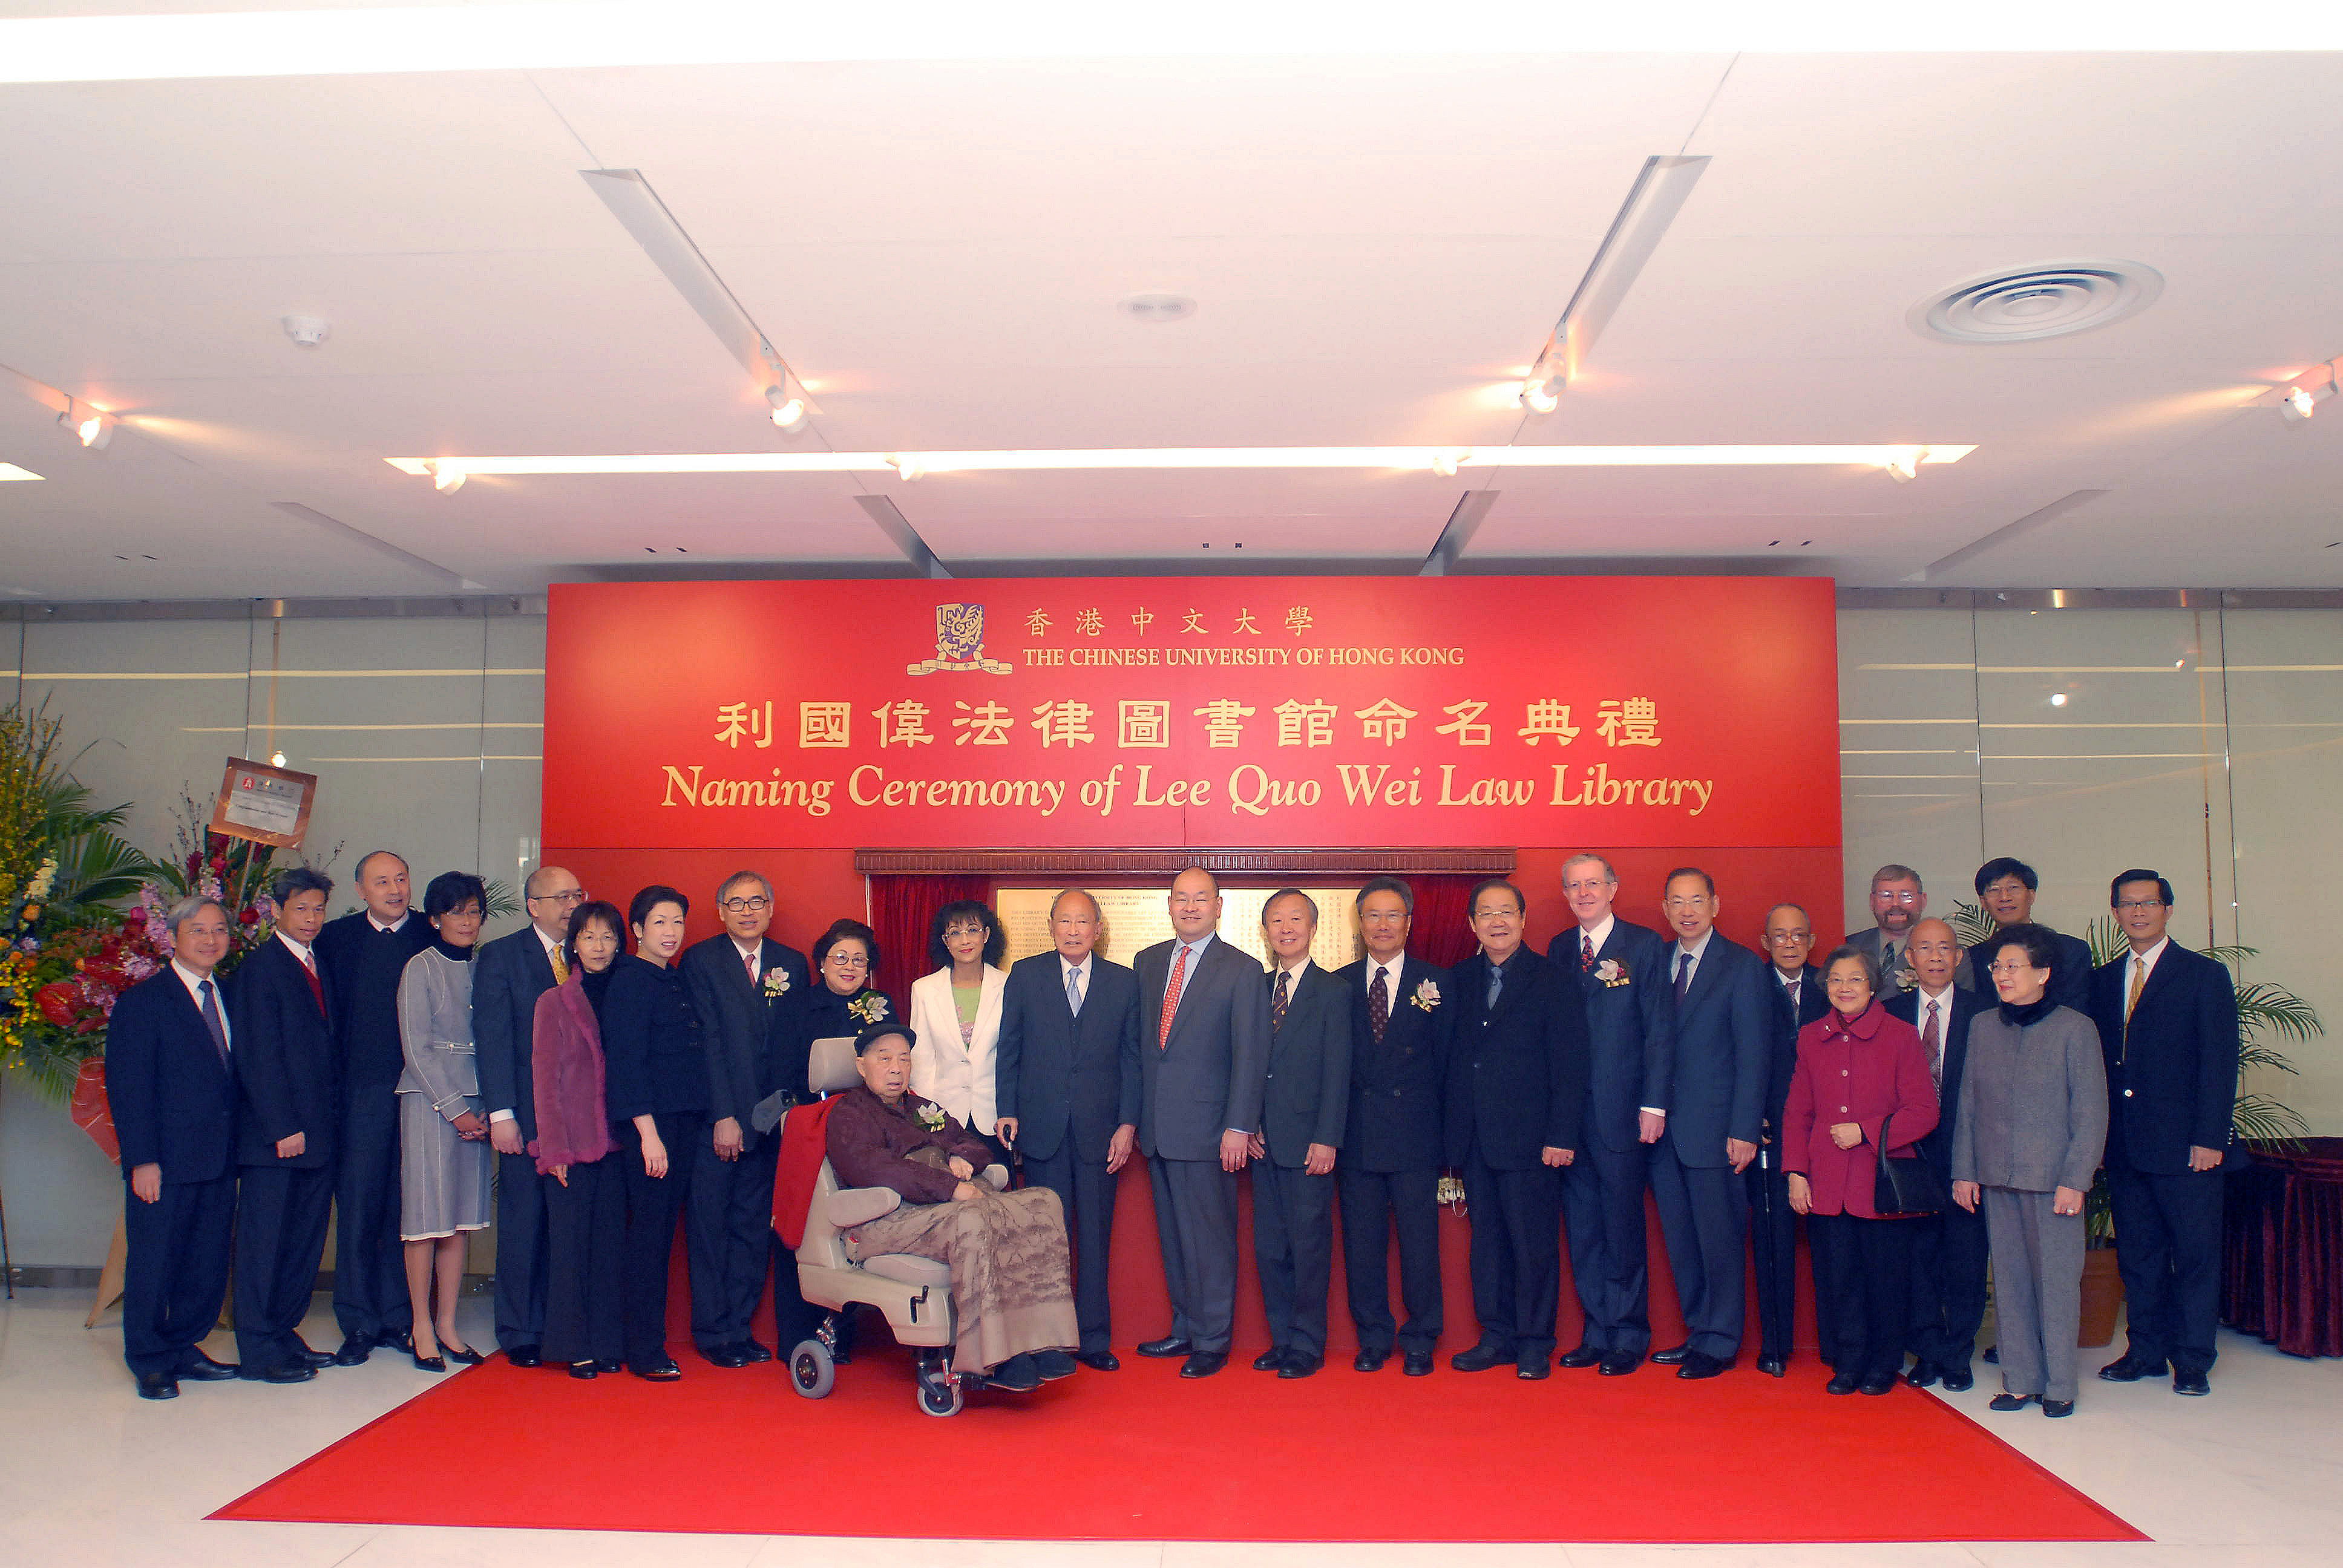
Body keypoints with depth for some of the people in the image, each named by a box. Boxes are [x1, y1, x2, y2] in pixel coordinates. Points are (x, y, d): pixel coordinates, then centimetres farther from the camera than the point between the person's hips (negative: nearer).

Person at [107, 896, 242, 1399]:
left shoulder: (227, 998, 13)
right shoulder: (141, 1001, -5)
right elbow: (127, 1088, -9)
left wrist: (237, 1149, 7)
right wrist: (142, 1160, -15)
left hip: (219, 1160, 6)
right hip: (165, 1162, -6)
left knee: (208, 1263, 10)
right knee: (154, 1263, 4)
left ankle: (185, 1348, 24)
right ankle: (151, 1363, 16)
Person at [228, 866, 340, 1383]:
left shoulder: (319, 966, 16)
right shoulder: (258, 968, -8)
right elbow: (257, 1057, -13)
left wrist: (332, 1119, 10)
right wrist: (283, 1128, -16)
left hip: (316, 1132, 7)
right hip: (274, 1135, -7)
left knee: (305, 1239, 11)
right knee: (265, 1240, 0)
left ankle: (284, 1335, 21)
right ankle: (259, 1351, 8)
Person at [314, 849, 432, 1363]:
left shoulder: (434, 937, 4)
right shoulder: (335, 938, 7)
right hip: (361, 1092, 0)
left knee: (406, 1209, 5)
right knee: (357, 1208, 3)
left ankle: (399, 1319, 16)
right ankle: (359, 1324, 13)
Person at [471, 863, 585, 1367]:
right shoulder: (500, 956, 2)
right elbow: (492, 1038, -4)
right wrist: (501, 1113, -10)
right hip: (527, 1115, -2)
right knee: (523, 1224, 3)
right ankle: (519, 1334, 16)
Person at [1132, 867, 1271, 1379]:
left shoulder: (1243, 971, -5)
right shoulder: (1148, 962, 11)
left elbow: (1250, 1055, -8)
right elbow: (1139, 1041, 13)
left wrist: (1239, 1127, -14)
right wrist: (1135, 1116, 10)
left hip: (1206, 1130, -5)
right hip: (1157, 1126, 5)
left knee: (1210, 1238, 1)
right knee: (1173, 1236, 14)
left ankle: (1212, 1342, 12)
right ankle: (1184, 1329, 26)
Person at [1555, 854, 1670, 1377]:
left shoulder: (1644, 945, -1)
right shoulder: (1559, 950, 12)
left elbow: (1660, 1030, -5)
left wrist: (1654, 1104, -11)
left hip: (1621, 1114, -4)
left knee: (1622, 1231, 2)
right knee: (1583, 1232, 10)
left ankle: (1629, 1338, 14)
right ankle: (1598, 1334, 20)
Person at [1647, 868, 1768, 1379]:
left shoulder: (1743, 966, -2)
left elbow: (1753, 1055, -6)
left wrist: (1744, 1130, -12)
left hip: (1714, 1129, -5)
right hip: (1664, 1127, 5)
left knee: (1719, 1239, 1)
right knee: (1680, 1241, 11)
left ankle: (1721, 1343, 12)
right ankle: (1699, 1333, 23)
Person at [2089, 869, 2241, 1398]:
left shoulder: (2205, 976, -1)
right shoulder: (2103, 980, 12)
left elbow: (2219, 1063, -6)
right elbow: (2097, 1059, 11)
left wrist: (2210, 1138, -13)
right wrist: (2098, 1136, 4)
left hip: (2186, 1146, -4)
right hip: (2124, 1145, 4)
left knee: (2196, 1254, 3)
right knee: (2137, 1253, 11)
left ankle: (2193, 1359, 13)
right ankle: (2146, 1350, 21)